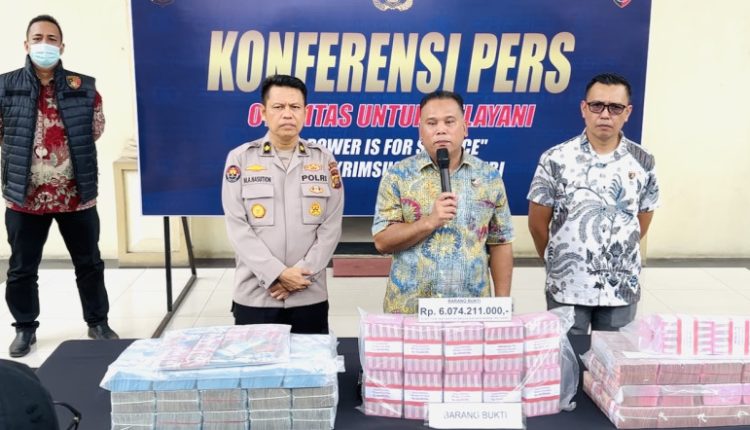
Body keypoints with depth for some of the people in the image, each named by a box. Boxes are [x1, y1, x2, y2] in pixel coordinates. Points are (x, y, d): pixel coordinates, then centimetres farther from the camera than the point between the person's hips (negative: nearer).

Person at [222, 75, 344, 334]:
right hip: (254, 296, -1)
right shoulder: (240, 158, 0)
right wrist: (277, 274, -14)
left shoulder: (324, 159, 4)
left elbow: (331, 226, -1)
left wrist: (301, 274, -11)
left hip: (310, 295, 1)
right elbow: (237, 227, -6)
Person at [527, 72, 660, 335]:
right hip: (567, 288, -2)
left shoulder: (642, 162, 1)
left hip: (623, 289, 2)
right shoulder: (555, 159, -6)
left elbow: (643, 219, 13)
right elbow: (538, 222, 1)